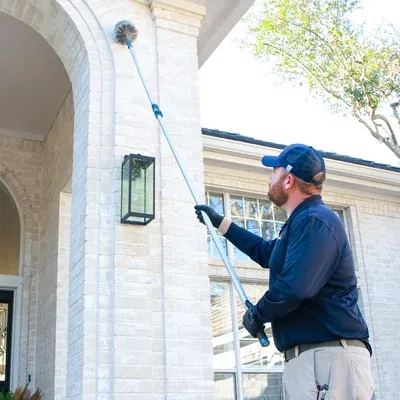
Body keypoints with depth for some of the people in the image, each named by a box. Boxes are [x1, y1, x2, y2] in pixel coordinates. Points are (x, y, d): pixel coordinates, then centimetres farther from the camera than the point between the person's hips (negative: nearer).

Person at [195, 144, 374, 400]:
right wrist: (221, 222, 42)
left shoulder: (314, 221, -15)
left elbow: (294, 288, -27)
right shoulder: (302, 222, 21)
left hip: (330, 357, -11)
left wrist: (256, 314, -9)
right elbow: (265, 252, 39)